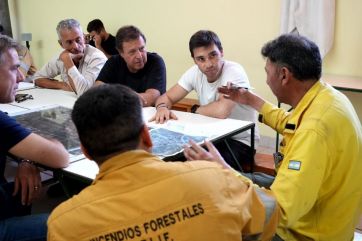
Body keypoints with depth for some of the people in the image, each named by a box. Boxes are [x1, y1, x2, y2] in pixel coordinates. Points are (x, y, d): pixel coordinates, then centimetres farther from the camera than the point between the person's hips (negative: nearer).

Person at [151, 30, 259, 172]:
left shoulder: (234, 71, -21)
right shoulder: (195, 72, -2)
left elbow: (222, 110, -35)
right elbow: (166, 97, 3)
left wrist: (195, 110, -15)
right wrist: (162, 107, -22)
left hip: (240, 142, -5)